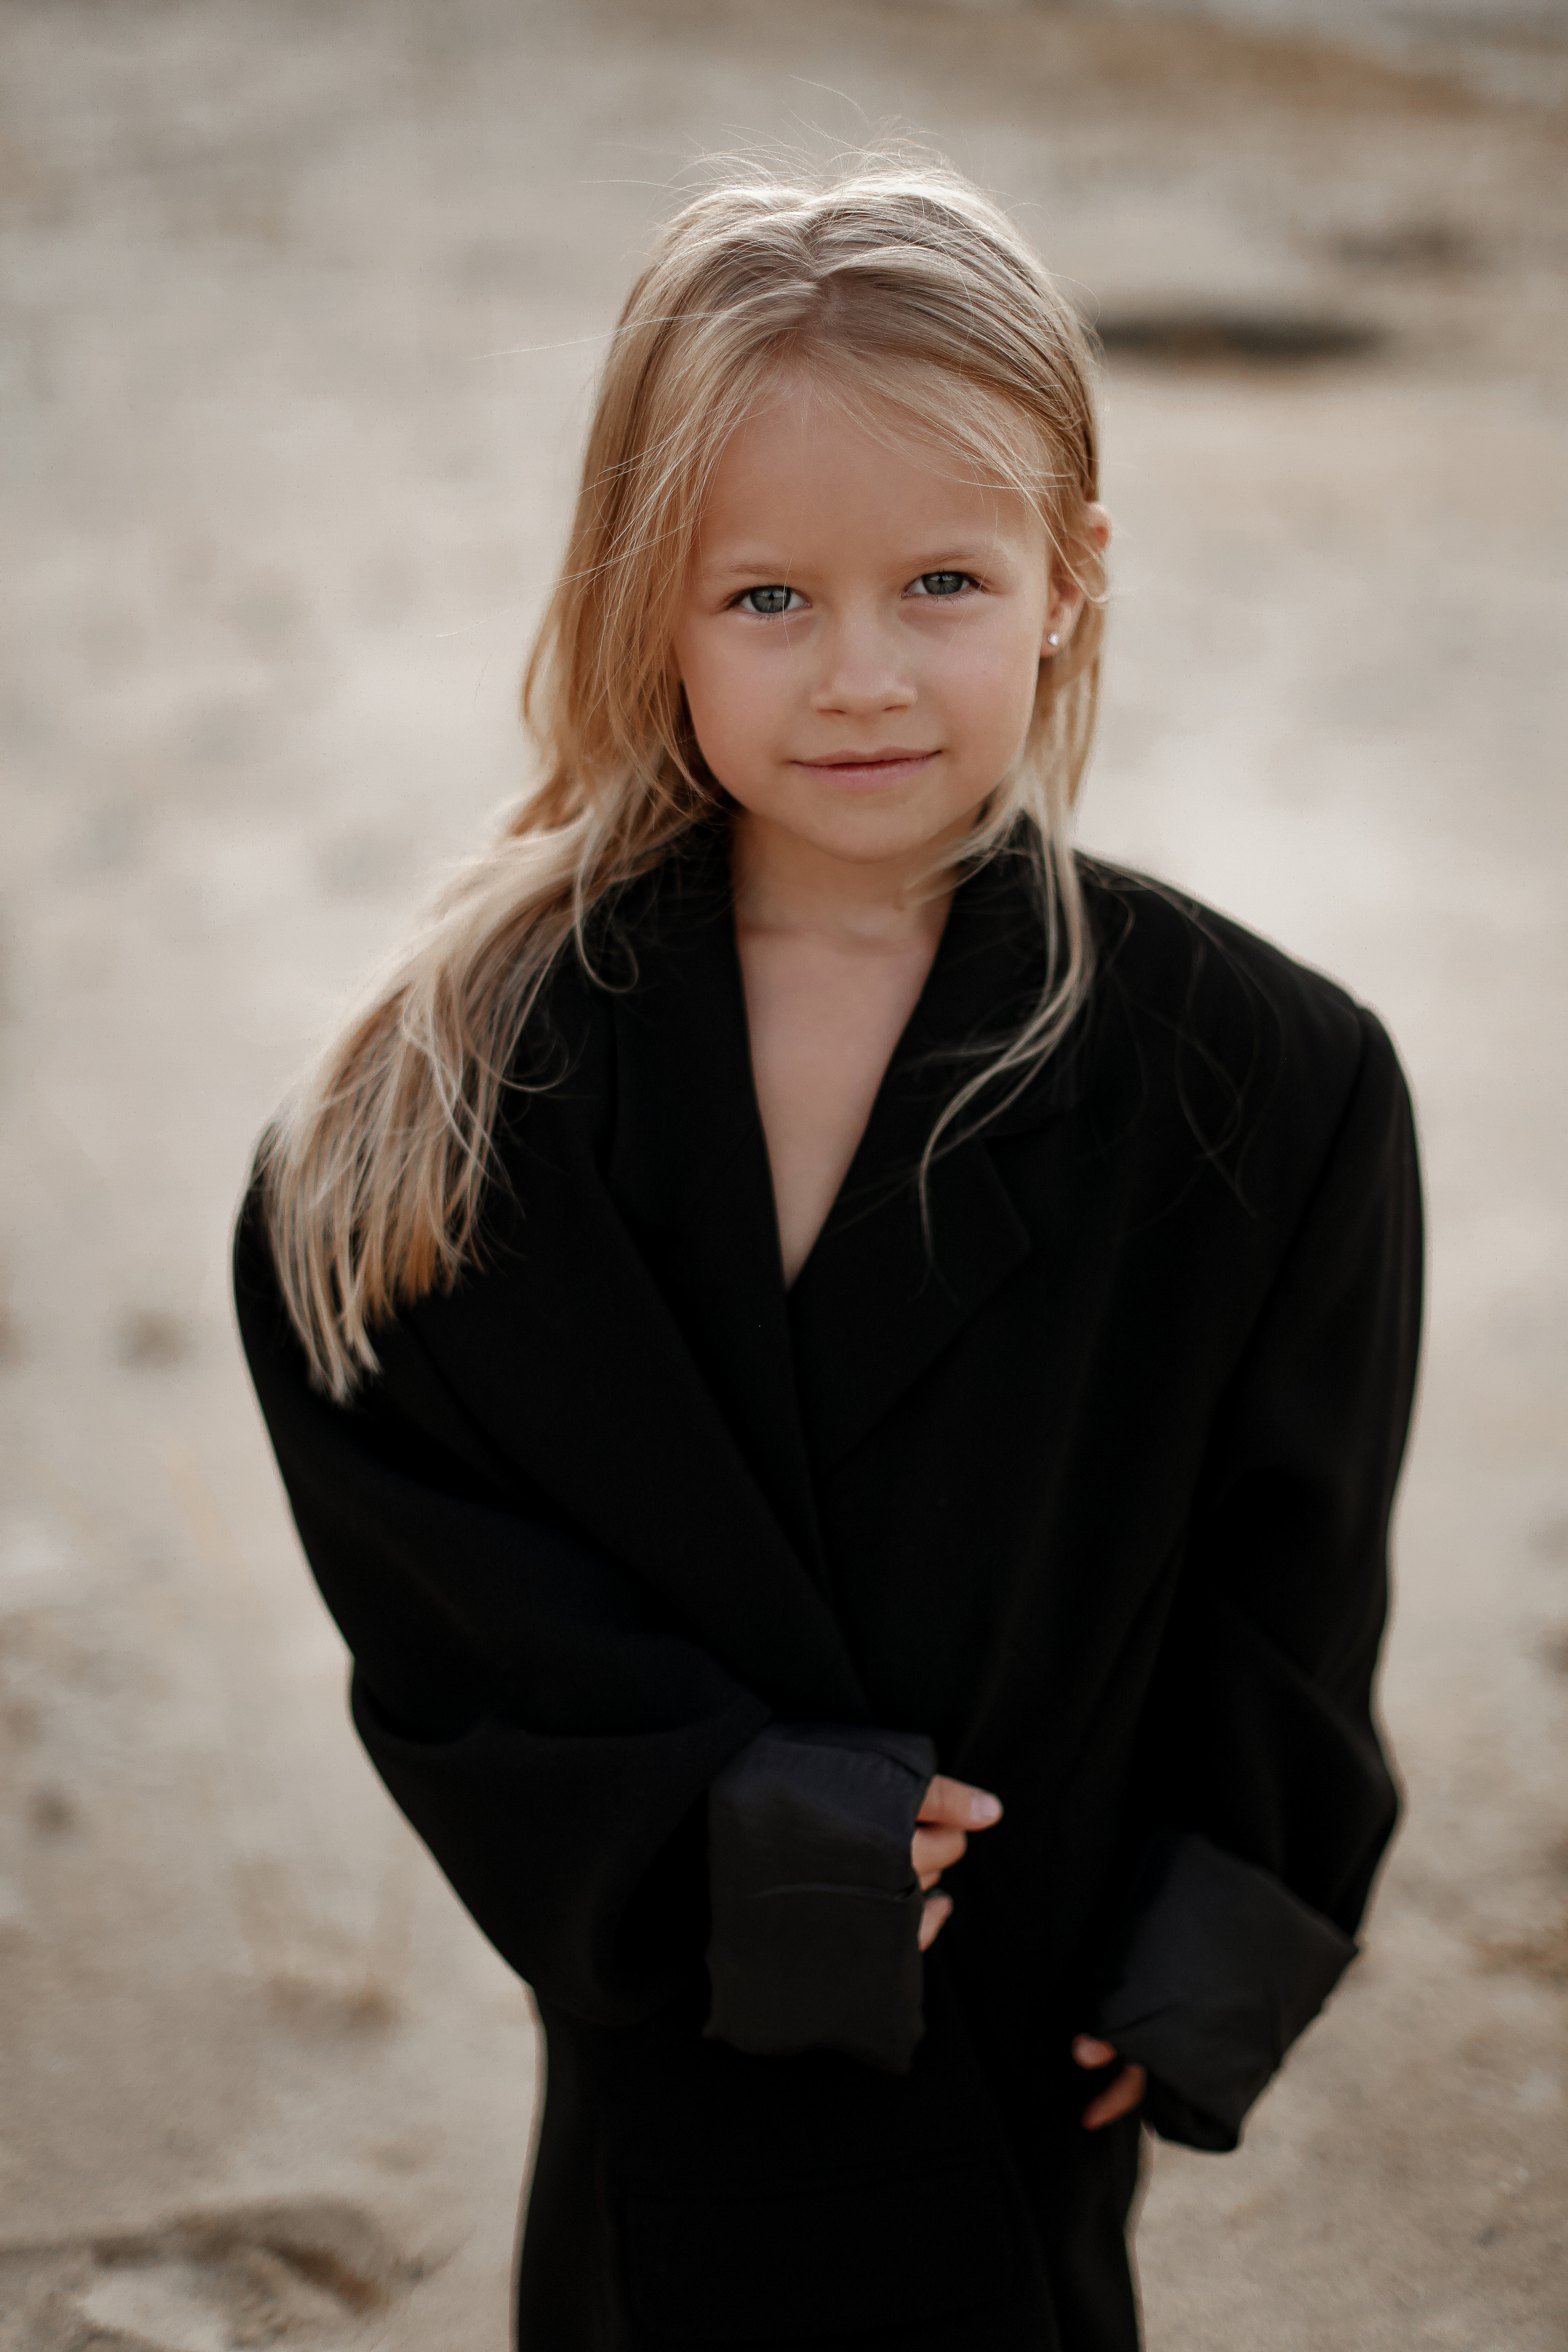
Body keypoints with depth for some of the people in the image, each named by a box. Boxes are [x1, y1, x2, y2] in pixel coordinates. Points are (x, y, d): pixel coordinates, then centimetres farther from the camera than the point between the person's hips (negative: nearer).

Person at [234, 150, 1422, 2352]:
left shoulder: (1272, 1082, -15)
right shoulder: (471, 1082, -14)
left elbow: (1281, 1607, -6)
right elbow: (408, 1530, -10)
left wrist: (1201, 1976, -5)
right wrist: (718, 1833, -17)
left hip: (1032, 2025, 0)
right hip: (678, 2021, 1)